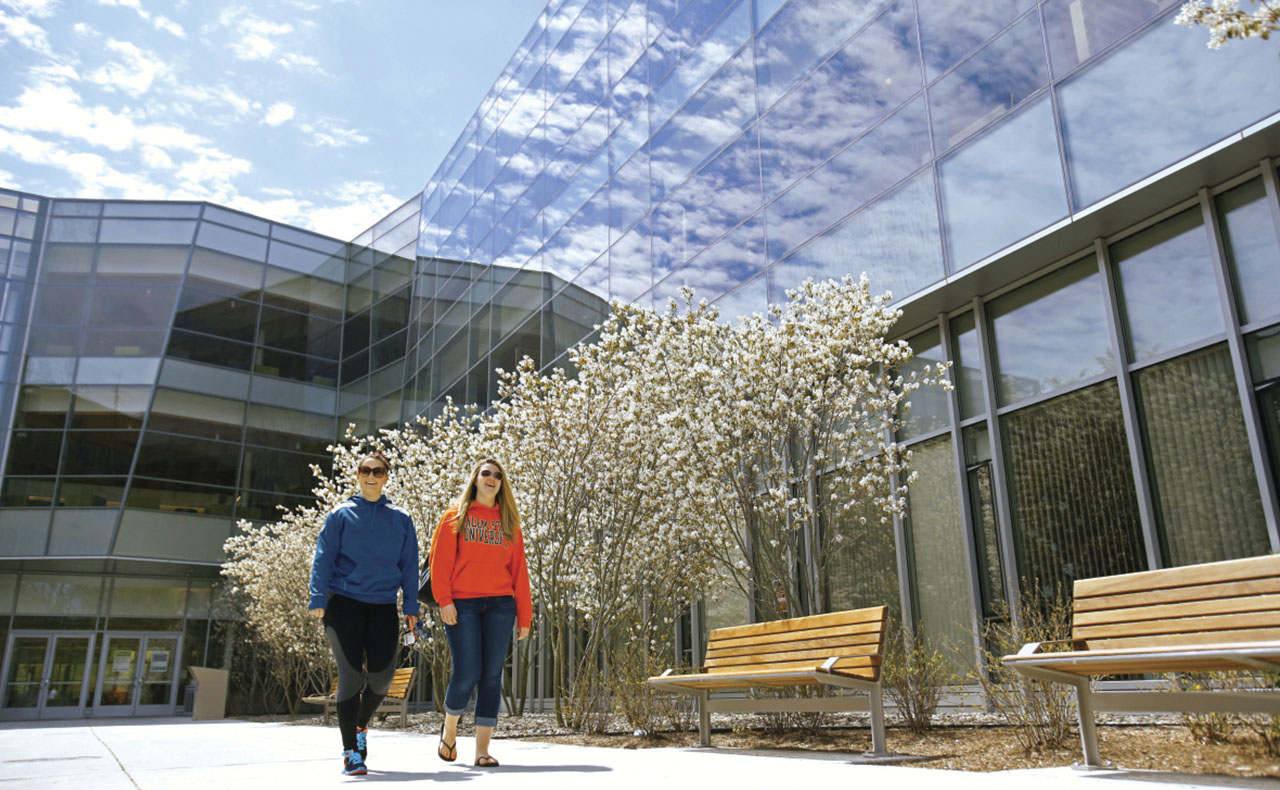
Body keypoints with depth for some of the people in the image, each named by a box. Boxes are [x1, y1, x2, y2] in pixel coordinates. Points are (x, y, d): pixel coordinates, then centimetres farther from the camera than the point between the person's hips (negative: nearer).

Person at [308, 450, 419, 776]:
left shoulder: (401, 520, 10)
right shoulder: (341, 515, 5)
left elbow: (409, 566, 9)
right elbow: (323, 558, 0)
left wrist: (411, 608, 3)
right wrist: (318, 600, -11)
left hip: (383, 606, 2)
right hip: (344, 603, -2)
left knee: (382, 675, -3)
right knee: (350, 676, -3)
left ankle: (361, 724, 28)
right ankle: (351, 751, 8)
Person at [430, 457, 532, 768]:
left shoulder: (509, 521, 15)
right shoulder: (455, 517, 8)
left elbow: (519, 570, 12)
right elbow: (440, 561, 0)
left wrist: (524, 615, 7)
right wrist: (444, 600, -12)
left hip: (500, 605, 3)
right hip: (462, 604, -3)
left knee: (492, 675, 0)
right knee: (467, 673, -8)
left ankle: (482, 749, 6)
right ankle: (449, 729, 21)